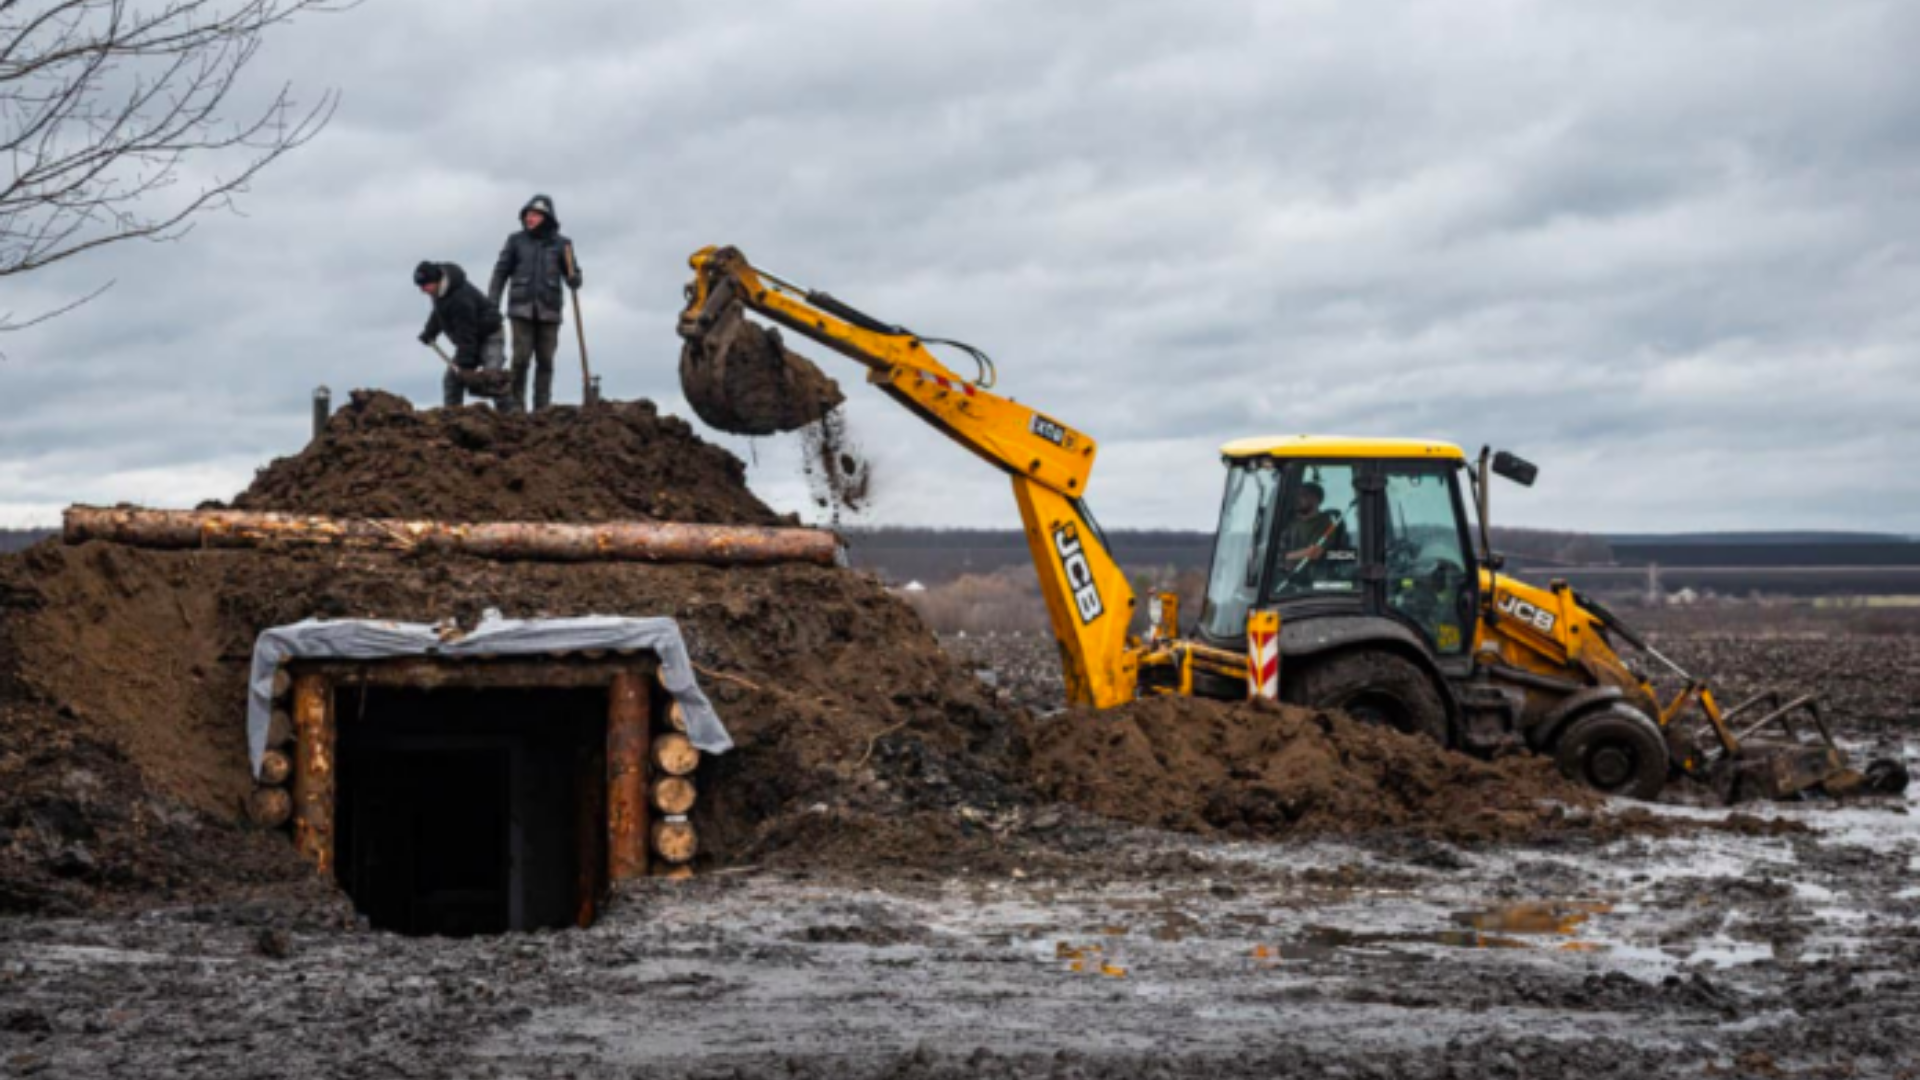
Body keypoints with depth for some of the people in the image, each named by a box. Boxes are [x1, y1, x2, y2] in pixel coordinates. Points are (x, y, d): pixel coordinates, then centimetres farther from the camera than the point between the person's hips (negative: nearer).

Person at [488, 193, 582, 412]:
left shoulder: (560, 244, 5)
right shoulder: (516, 241, 4)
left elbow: (573, 277, 6)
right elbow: (501, 272, 5)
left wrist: (574, 279, -18)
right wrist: (491, 305, -2)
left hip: (549, 310, 1)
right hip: (522, 309, -1)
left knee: (545, 361, 1)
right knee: (520, 359, -9)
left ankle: (542, 408, 6)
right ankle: (516, 406, -1)